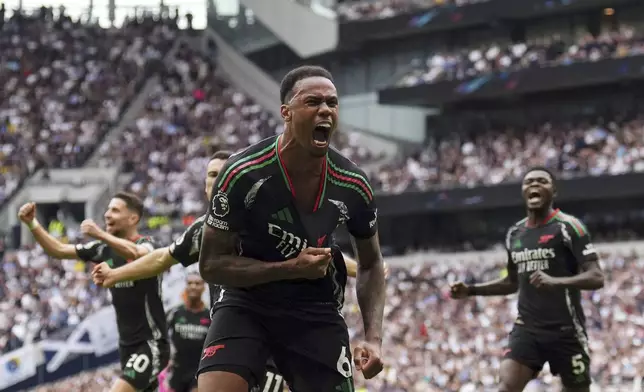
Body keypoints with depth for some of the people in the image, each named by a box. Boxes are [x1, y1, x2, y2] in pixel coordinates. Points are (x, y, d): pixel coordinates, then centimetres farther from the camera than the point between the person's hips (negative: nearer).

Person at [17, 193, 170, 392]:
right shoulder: (104, 249, 8)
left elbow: (135, 254, -38)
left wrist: (100, 234, -46)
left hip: (151, 342, -8)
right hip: (127, 343, 8)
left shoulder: (146, 244, -12)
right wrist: (31, 223, -6)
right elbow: (58, 250, 6)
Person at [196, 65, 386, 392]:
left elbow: (371, 264, 8)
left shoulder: (352, 186, -9)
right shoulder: (243, 174, -20)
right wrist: (291, 268, -24)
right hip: (246, 302, -3)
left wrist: (373, 338, -6)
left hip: (317, 311, 3)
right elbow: (211, 265, -13)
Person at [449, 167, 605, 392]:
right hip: (527, 327, 4)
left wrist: (556, 281, -32)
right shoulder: (515, 234, 12)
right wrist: (471, 290, 13)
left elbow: (596, 278, -16)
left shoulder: (568, 227, -7)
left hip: (565, 329, -4)